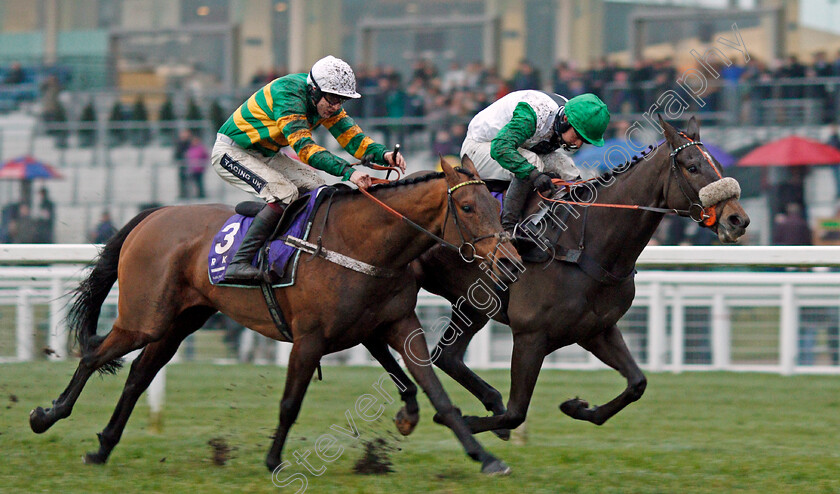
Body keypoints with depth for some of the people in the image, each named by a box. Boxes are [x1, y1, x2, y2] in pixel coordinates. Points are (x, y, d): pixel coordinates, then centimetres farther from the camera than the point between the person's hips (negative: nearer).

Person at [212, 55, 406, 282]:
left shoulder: (325, 101, -5)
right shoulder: (287, 95, -32)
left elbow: (351, 135, -6)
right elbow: (305, 148, -41)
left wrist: (383, 155, -27)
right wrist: (348, 171, -50)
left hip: (266, 154, 9)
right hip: (232, 152, -9)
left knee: (316, 188, 0)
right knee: (284, 193, -27)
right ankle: (238, 264, -29)